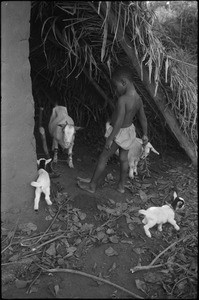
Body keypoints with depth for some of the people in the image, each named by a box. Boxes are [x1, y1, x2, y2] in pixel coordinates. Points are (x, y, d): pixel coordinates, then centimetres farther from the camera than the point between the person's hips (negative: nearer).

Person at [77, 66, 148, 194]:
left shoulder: (122, 99, -28)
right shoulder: (138, 98, -3)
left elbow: (119, 122, -31)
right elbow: (143, 118, 6)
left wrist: (110, 139, -24)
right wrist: (145, 134, 18)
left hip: (119, 133, -7)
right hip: (130, 130, 8)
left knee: (103, 158, 8)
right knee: (124, 158, 21)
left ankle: (92, 185, 23)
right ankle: (121, 185, 37)